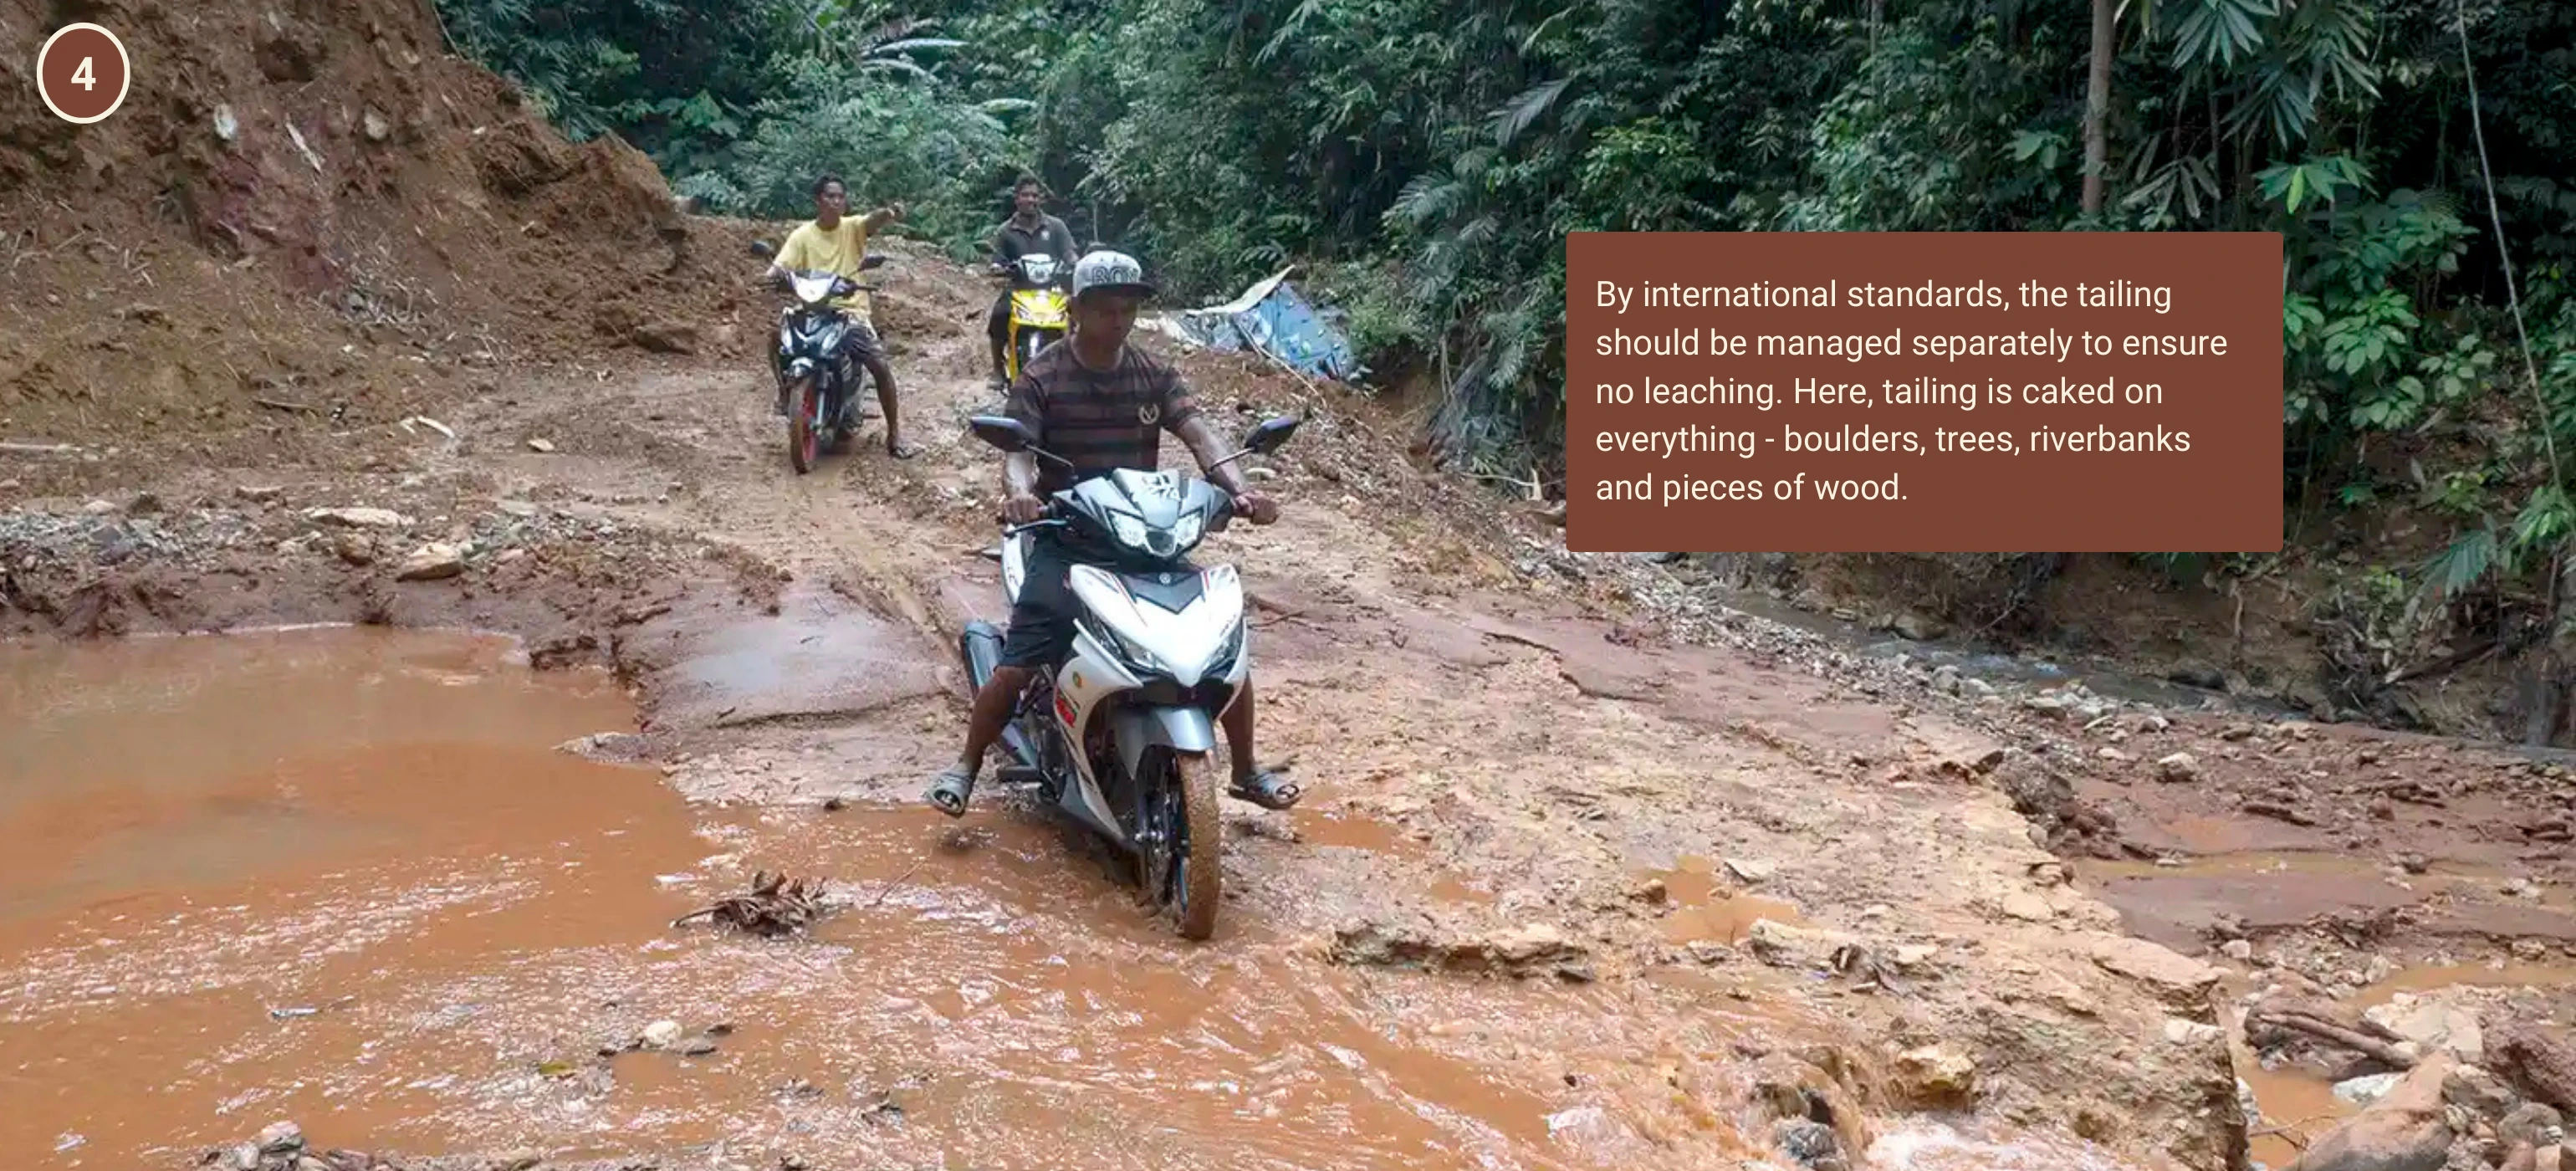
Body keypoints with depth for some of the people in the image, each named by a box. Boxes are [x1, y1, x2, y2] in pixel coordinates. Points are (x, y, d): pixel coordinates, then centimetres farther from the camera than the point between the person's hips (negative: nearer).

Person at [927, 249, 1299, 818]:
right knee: (1016, 668, -17)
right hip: (1065, 540, -3)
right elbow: (1018, 449, -16)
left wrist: (1239, 488, -28)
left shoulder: (1155, 375, 5)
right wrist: (1019, 492, -41)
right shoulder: (1040, 379, -4)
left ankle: (1246, 771, 18)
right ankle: (967, 765, 9)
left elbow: (1199, 434, -8)